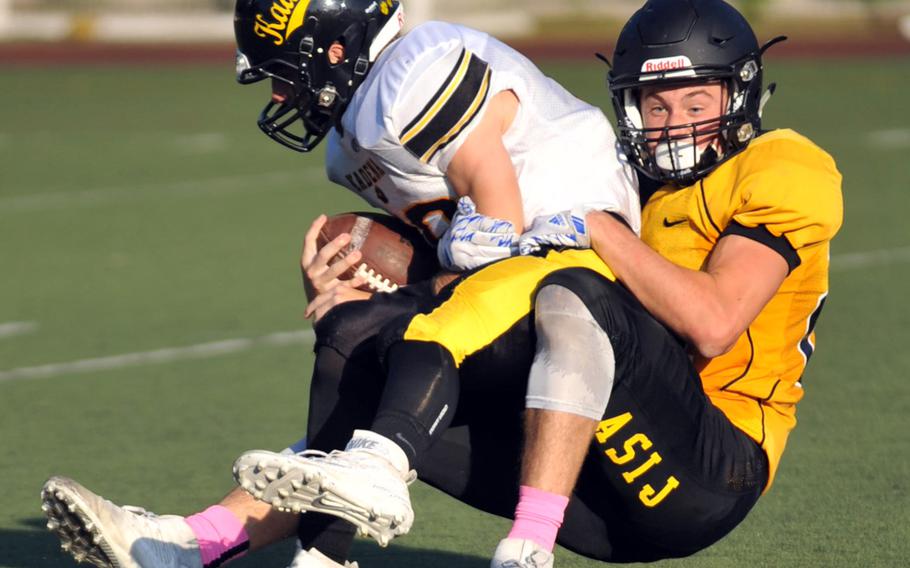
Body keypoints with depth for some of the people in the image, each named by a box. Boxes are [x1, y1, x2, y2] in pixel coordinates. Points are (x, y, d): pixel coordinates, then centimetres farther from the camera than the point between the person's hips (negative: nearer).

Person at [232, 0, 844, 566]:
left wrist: (597, 230, -14)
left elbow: (712, 325, -16)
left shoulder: (778, 173, 0)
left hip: (717, 471, -7)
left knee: (572, 297, -31)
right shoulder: (646, 195, 25)